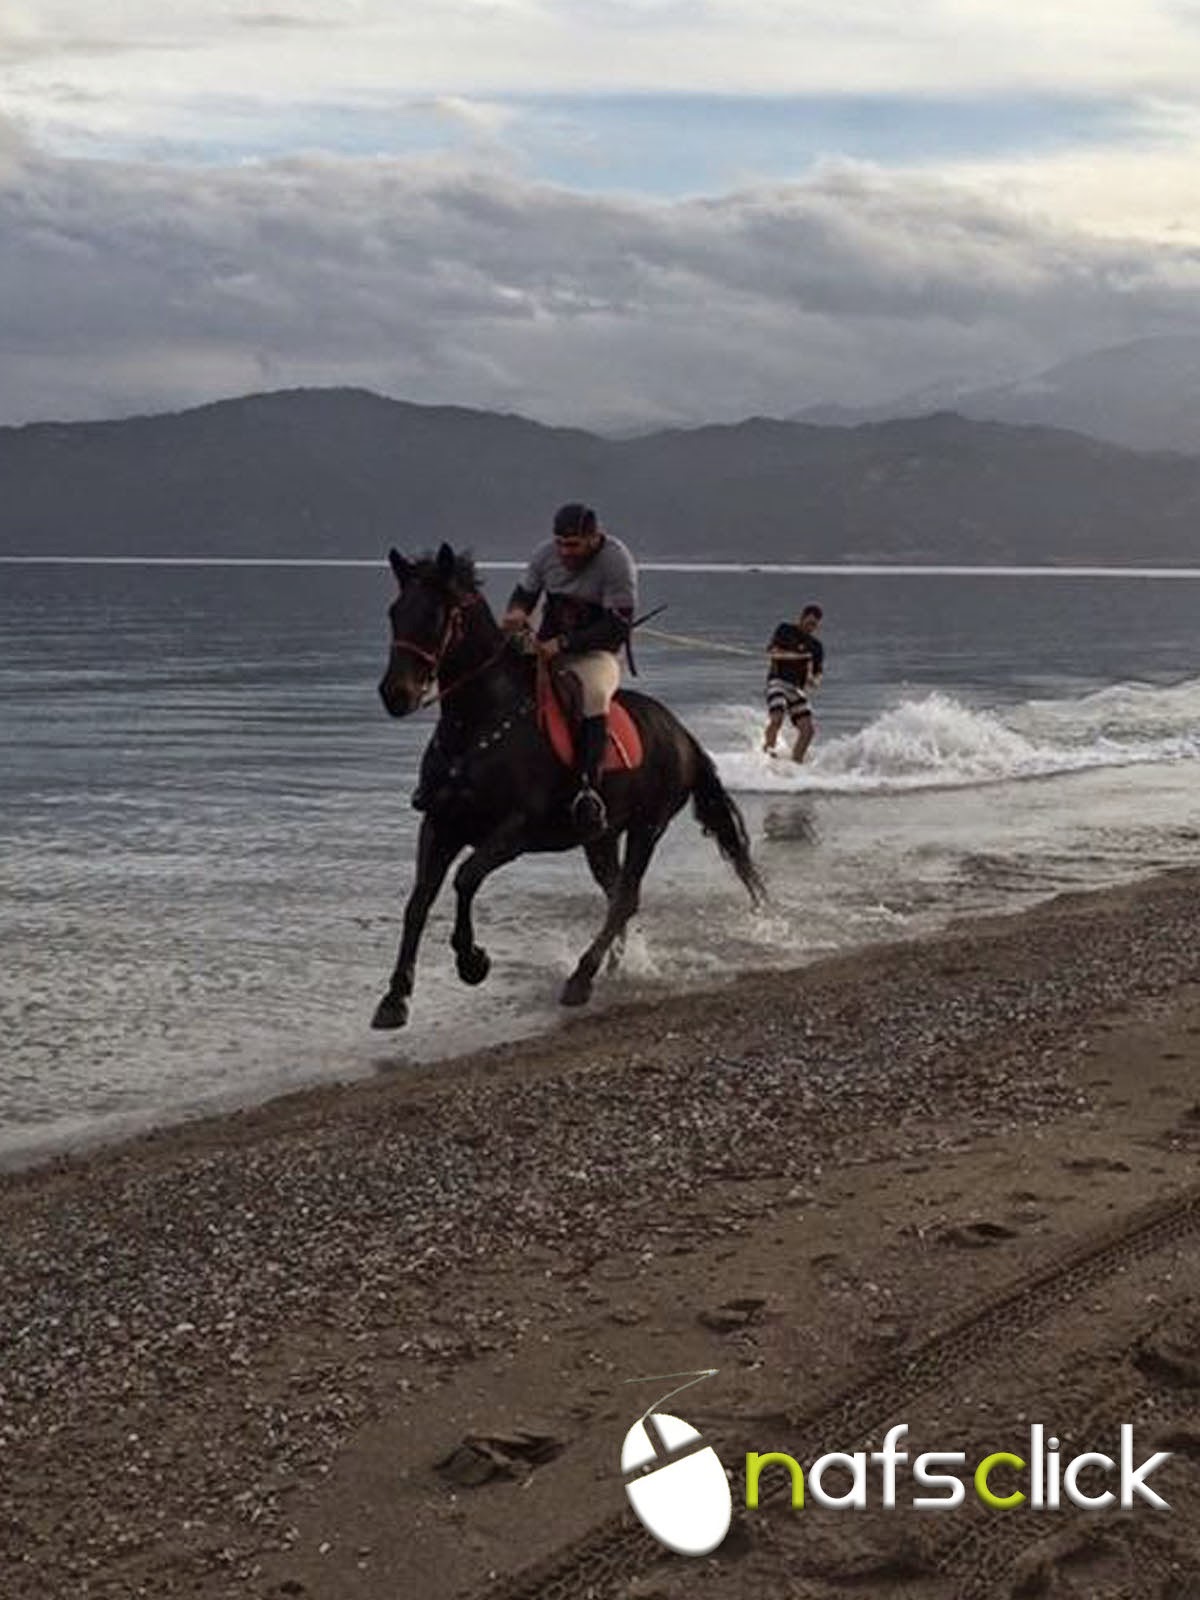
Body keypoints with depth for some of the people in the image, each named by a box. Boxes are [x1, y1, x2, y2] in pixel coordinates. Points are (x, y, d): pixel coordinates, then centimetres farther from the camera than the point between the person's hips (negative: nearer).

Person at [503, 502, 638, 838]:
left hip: (596, 656, -6)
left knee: (594, 693, -37)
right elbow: (525, 592, 16)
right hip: (546, 648, 6)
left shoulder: (617, 561, -14)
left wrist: (564, 643, -25)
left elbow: (618, 628, -18)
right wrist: (517, 611, -10)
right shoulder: (546, 554, 2)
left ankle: (589, 789, -46)